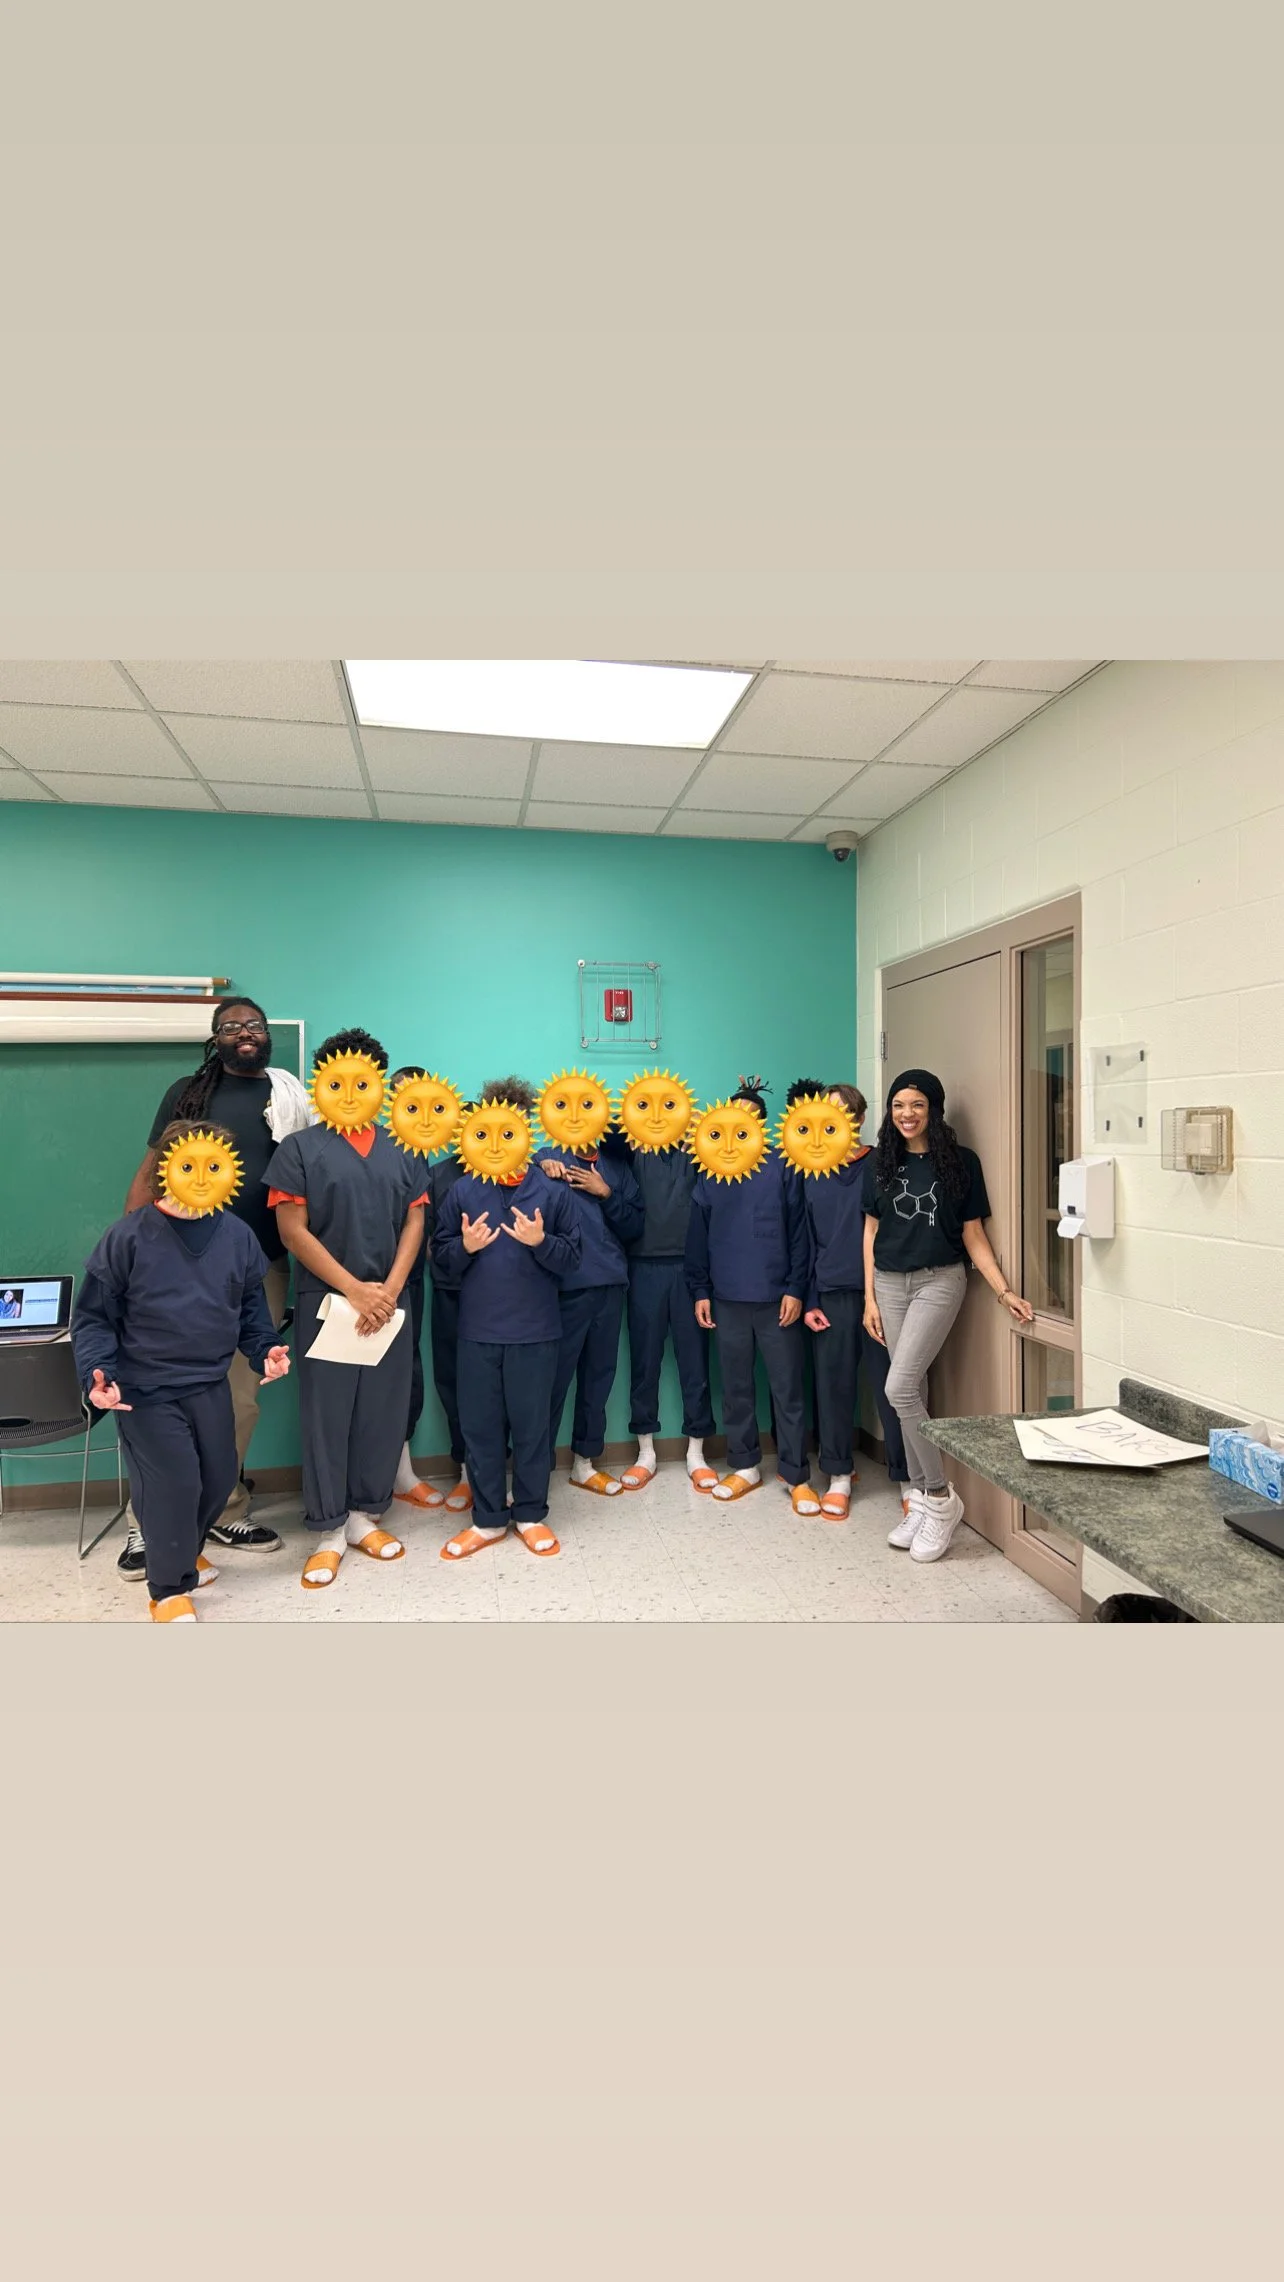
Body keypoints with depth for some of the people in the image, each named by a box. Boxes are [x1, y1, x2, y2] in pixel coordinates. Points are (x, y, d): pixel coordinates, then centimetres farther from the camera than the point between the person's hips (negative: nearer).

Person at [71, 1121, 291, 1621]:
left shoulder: (237, 1235, -2)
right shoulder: (129, 1236, -12)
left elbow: (252, 1307, 10)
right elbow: (93, 1315, -6)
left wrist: (264, 1350, -4)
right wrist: (97, 1373, -18)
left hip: (211, 1385, 5)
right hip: (145, 1390, -4)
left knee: (220, 1476, 14)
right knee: (173, 1482, -4)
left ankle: (186, 1550, 44)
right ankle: (170, 1585, 21)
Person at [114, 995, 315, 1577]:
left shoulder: (292, 1097, 7)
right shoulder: (187, 1092, 4)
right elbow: (150, 1173, 4)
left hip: (263, 1268, 2)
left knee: (241, 1399, 10)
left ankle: (225, 1513, 25)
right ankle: (146, 1523, 17)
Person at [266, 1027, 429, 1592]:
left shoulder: (401, 1151, 9)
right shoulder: (300, 1149, -2)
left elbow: (414, 1223, 5)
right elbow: (293, 1231, -8)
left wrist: (389, 1288, -8)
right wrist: (353, 1289, -13)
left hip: (389, 1303, 3)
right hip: (326, 1302, -3)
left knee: (384, 1412, 9)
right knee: (327, 1416, 4)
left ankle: (366, 1516, 26)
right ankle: (329, 1531, 18)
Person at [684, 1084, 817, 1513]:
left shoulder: (782, 1169, -1)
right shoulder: (711, 1174, 7)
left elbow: (798, 1233, -3)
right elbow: (697, 1237, 8)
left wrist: (795, 1289, -8)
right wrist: (700, 1291, 4)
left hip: (777, 1298, -3)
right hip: (728, 1299, 3)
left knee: (787, 1389, 3)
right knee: (736, 1388, 12)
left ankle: (797, 1477, 13)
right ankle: (745, 1467, 26)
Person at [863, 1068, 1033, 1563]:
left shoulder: (960, 1161, -4)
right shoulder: (880, 1163, 6)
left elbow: (973, 1234, -2)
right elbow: (872, 1230, 8)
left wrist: (1004, 1291, -9)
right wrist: (869, 1297, 5)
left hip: (939, 1281, -4)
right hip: (890, 1283, 4)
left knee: (900, 1388, -14)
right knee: (911, 1390, 8)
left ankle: (941, 1497, 3)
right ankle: (921, 1498, 22)